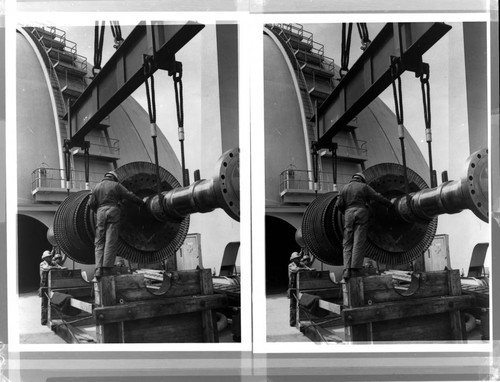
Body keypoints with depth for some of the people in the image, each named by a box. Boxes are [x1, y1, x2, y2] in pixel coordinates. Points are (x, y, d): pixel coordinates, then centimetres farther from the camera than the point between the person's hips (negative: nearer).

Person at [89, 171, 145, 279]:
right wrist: (141, 202, 18)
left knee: (99, 243, 4)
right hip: (113, 212, -3)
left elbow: (92, 203, 11)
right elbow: (129, 195, 6)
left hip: (101, 214, 3)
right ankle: (107, 268, -15)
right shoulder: (116, 186, 9)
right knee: (111, 242, -6)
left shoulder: (96, 187, 18)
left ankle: (98, 270, -8)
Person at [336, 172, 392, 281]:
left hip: (349, 215, 3)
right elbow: (377, 197, 4)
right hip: (361, 213, -3)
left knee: (347, 244, 3)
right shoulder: (364, 187, 9)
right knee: (359, 243, -6)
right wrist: (390, 204, 15)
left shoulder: (345, 188, 17)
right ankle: (355, 269, -15)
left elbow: (339, 204, 8)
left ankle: (347, 271, -9)